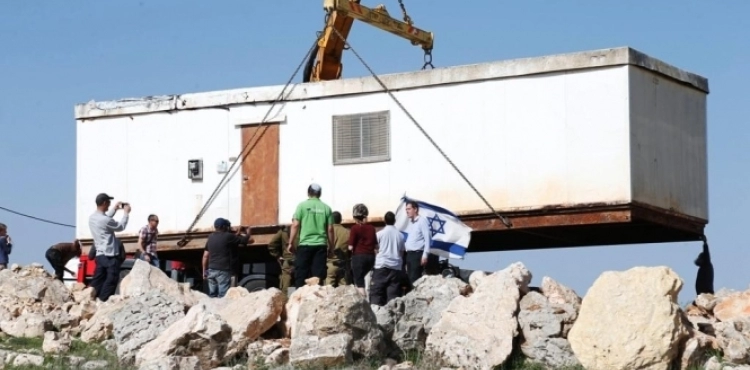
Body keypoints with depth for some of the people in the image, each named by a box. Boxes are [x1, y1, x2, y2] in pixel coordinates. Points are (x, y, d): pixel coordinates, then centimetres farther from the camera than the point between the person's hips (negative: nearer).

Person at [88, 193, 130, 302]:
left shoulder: (92, 218, 5)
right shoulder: (105, 220, -21)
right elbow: (121, 227, -5)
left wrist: (115, 209, 24)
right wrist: (126, 213, 7)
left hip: (100, 254, 9)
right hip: (110, 255, -9)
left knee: (98, 280, 11)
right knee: (111, 280, -3)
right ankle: (103, 302, -6)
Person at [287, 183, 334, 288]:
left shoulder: (302, 206, 0)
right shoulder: (326, 208, 6)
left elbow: (295, 225, -3)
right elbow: (330, 229, 6)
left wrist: (290, 243, 4)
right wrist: (331, 246, 15)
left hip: (305, 244, -2)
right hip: (321, 245, 2)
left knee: (300, 275, 2)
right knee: (319, 276, 2)